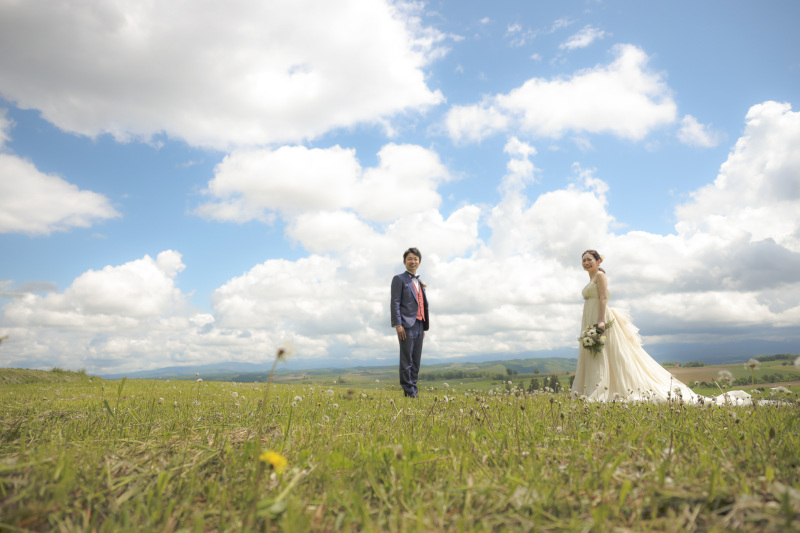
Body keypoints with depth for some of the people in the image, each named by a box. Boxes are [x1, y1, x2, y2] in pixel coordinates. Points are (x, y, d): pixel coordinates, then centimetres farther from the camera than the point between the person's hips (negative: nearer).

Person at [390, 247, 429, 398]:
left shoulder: (419, 283, 22)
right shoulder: (399, 279, 1)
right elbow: (395, 303, -7)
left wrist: (424, 327, 15)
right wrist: (398, 325, -16)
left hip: (419, 325, 7)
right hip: (407, 325, -7)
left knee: (416, 360, 8)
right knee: (407, 360, -4)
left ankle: (413, 389, 14)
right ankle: (408, 391, 1)